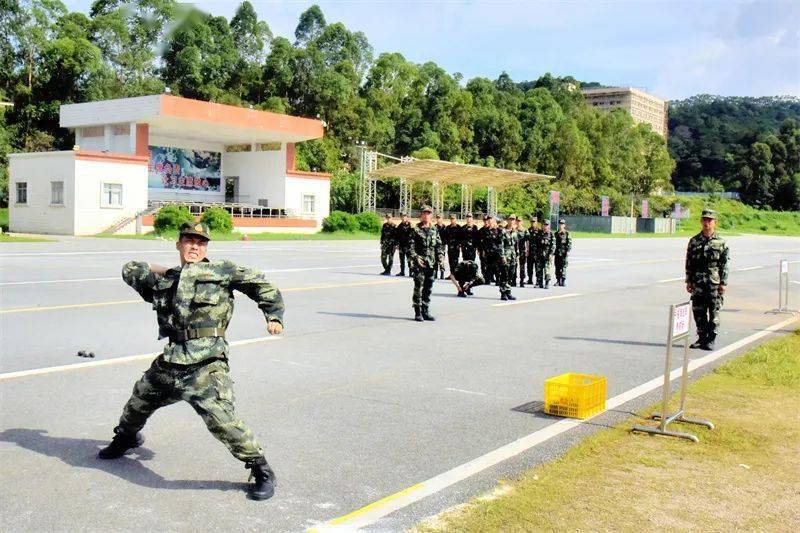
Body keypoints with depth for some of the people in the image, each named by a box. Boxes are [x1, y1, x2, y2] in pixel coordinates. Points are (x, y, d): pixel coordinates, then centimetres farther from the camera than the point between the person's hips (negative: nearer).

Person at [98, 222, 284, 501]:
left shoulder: (219, 271, 3)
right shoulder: (164, 280, 15)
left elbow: (259, 283, 4)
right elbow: (129, 269, 29)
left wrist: (274, 315, -6)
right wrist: (158, 270, 16)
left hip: (205, 366, -6)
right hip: (168, 363, 6)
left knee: (221, 420, -21)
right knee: (138, 402, 26)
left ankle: (261, 470, -5)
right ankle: (126, 437, 60)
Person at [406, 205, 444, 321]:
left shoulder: (434, 230, 13)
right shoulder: (415, 230, -2)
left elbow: (439, 244, 17)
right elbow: (409, 246, -6)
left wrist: (441, 255, 1)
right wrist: (415, 258, -17)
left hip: (432, 264, 5)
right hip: (419, 264, -5)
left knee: (428, 289, 9)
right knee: (418, 289, -5)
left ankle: (426, 312, 17)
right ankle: (418, 313, 1)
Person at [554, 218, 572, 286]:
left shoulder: (567, 233, 0)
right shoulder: (556, 233, 14)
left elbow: (569, 243, -4)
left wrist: (568, 251, -14)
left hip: (564, 253, -5)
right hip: (557, 252, 5)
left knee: (563, 267, -7)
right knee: (557, 267, 6)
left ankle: (563, 281, -4)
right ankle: (558, 281, 12)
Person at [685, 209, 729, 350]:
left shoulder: (721, 242, 1)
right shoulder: (694, 241, 7)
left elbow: (724, 265, 0)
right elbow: (689, 263, 8)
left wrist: (724, 283, -5)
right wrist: (688, 281, 4)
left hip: (714, 283, -2)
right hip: (698, 283, 2)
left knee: (714, 312, -1)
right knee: (698, 312, 6)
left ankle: (711, 340, 6)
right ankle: (701, 338, 17)